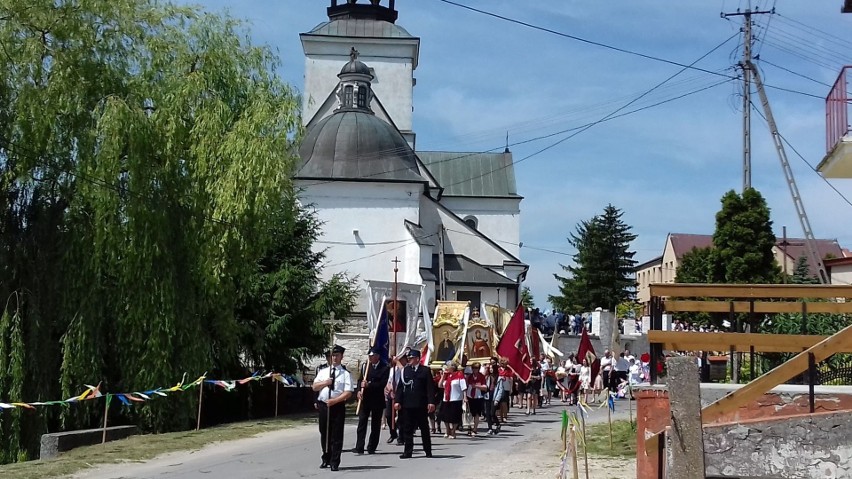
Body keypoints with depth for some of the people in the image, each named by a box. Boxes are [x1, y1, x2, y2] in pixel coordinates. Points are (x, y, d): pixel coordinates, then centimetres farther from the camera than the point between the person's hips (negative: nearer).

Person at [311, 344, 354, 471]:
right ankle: (326, 459, 27)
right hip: (323, 405, 4)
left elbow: (348, 393, -9)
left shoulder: (345, 374, -2)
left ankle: (334, 462, 6)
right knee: (324, 434, 12)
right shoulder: (323, 372, 11)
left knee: (336, 436, -1)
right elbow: (314, 387, 9)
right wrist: (325, 383, -9)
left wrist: (334, 401, -18)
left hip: (338, 406, -4)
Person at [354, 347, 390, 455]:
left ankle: (371, 448, 14)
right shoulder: (365, 366, 8)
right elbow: (360, 380, 9)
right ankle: (359, 448, -5)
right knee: (362, 422, -4)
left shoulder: (385, 368, -4)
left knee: (375, 424, 5)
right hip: (364, 398, 2)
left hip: (377, 400, -2)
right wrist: (359, 390, -10)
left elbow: (383, 383, -13)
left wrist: (369, 385, -20)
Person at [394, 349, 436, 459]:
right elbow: (400, 387, 7)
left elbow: (430, 387, -3)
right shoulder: (405, 370, 9)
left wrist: (431, 402, -12)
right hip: (407, 404, 3)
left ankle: (428, 451, 17)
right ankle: (408, 452, 7)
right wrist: (397, 401, -2)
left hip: (421, 405, -2)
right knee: (407, 429, 2)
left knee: (424, 429, 8)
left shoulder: (425, 370, 1)